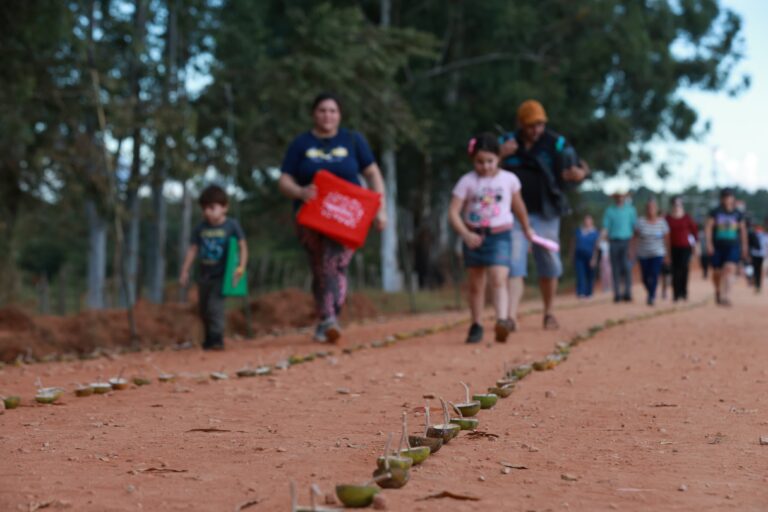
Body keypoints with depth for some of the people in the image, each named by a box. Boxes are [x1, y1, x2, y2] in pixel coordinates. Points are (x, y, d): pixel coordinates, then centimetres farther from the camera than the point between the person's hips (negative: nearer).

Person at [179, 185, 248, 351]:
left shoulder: (231, 225, -6)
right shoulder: (200, 228, 4)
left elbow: (242, 246, -4)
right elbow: (193, 249, 7)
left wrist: (241, 267, -14)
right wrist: (185, 271, 5)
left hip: (221, 274, -5)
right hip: (204, 274, 5)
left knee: (215, 304, -18)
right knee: (203, 307, 12)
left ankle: (217, 338, -14)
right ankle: (209, 337, 29)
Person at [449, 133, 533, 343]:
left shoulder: (509, 179, 1)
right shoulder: (467, 181, -5)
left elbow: (518, 205, 18)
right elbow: (453, 212, -10)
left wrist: (526, 229, 29)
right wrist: (465, 234, -24)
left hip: (500, 237, -1)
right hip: (474, 237, 1)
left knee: (499, 280, -19)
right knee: (476, 285, 10)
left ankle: (502, 321, -31)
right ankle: (476, 325, 21)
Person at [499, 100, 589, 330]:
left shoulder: (556, 144, 1)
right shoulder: (506, 142, 4)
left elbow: (579, 169, 1)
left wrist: (580, 173, -23)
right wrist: (500, 156, -14)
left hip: (545, 214, 1)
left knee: (549, 266, 9)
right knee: (514, 265, -10)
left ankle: (549, 313, 26)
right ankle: (511, 316, -16)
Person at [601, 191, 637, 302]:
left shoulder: (630, 209, 9)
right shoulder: (609, 211, 7)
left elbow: (634, 225, 8)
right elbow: (606, 226, 3)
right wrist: (605, 233, -19)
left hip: (626, 241, -1)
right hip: (614, 242, 1)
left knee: (627, 268, -11)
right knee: (616, 269, 1)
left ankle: (627, 293, -10)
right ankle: (617, 294, 5)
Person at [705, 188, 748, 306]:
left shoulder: (738, 214, 6)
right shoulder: (715, 212, 2)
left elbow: (743, 230, 15)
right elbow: (709, 227, -2)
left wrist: (744, 247, 16)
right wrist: (709, 243, -12)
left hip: (733, 247, 0)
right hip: (717, 247, 1)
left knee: (730, 269, -20)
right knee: (717, 272, 8)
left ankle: (726, 297, -28)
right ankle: (718, 293, 37)